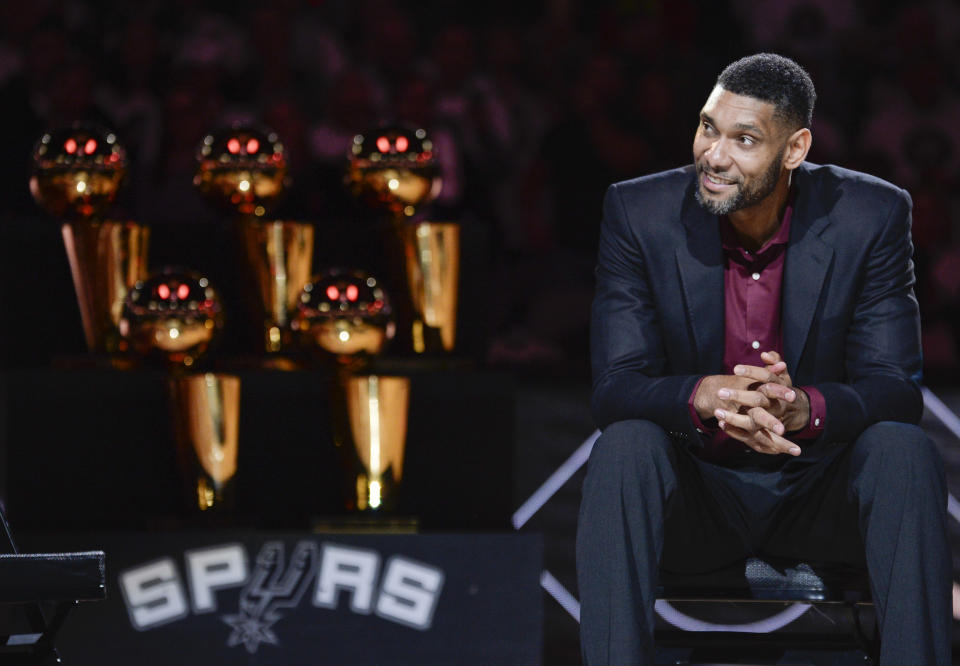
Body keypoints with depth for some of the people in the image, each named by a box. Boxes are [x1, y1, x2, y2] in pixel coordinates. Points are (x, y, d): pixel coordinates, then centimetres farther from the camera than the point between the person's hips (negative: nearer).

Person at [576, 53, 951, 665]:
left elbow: (896, 388, -11)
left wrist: (806, 407, -34)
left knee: (904, 452, -29)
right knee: (625, 446, -31)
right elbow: (614, 387, -12)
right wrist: (704, 396, -36)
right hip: (695, 492, 0)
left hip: (818, 489, 0)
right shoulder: (640, 214, -8)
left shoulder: (870, 217, -9)